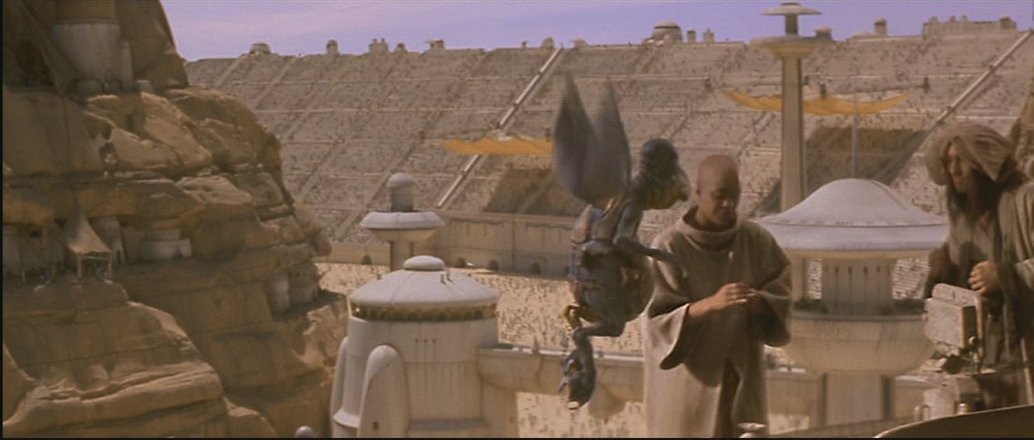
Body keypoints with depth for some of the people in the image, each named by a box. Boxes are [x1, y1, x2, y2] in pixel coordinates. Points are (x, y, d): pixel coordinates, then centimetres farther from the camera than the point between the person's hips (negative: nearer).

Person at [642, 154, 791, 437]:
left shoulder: (758, 241, -1)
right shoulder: (669, 248, -12)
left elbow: (784, 301, 0)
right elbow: (658, 323, -16)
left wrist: (759, 302, -24)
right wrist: (709, 304, -33)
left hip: (740, 382, 4)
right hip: (686, 386, -3)